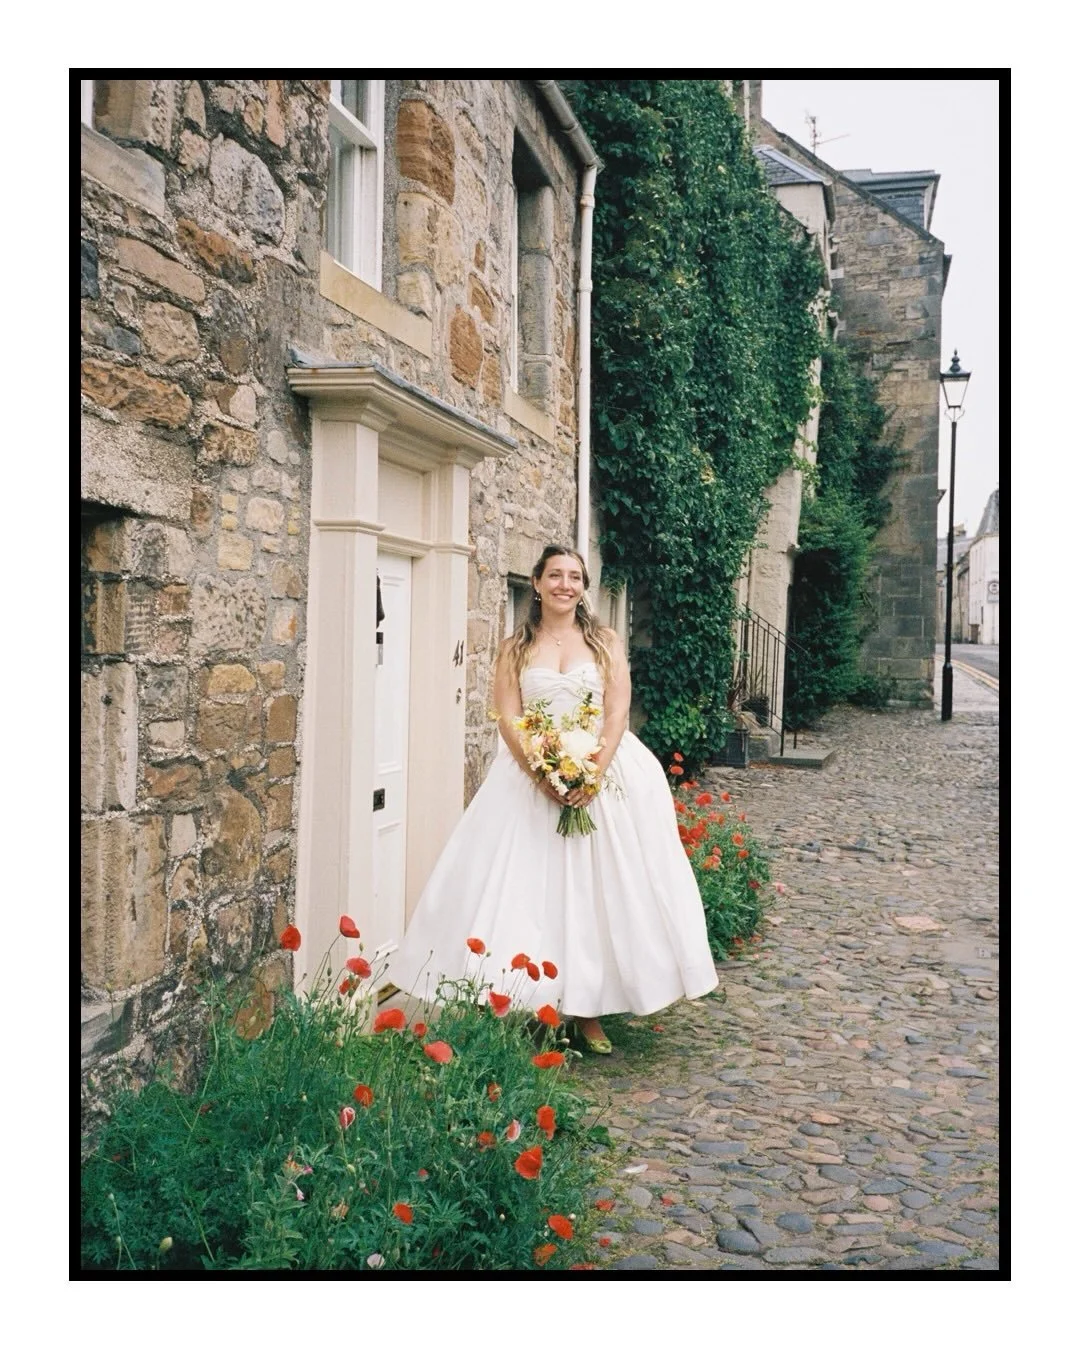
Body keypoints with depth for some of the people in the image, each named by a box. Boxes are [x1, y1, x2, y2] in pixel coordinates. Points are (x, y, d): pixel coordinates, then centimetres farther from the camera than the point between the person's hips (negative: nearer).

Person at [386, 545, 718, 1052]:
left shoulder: (605, 642, 7)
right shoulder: (515, 648, 7)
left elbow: (617, 712, -2)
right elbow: (508, 719, -3)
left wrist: (592, 773, -17)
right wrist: (544, 775, -18)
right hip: (530, 777, 0)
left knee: (597, 888, 0)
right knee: (528, 888, -3)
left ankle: (589, 1012, 7)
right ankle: (527, 1005, 4)